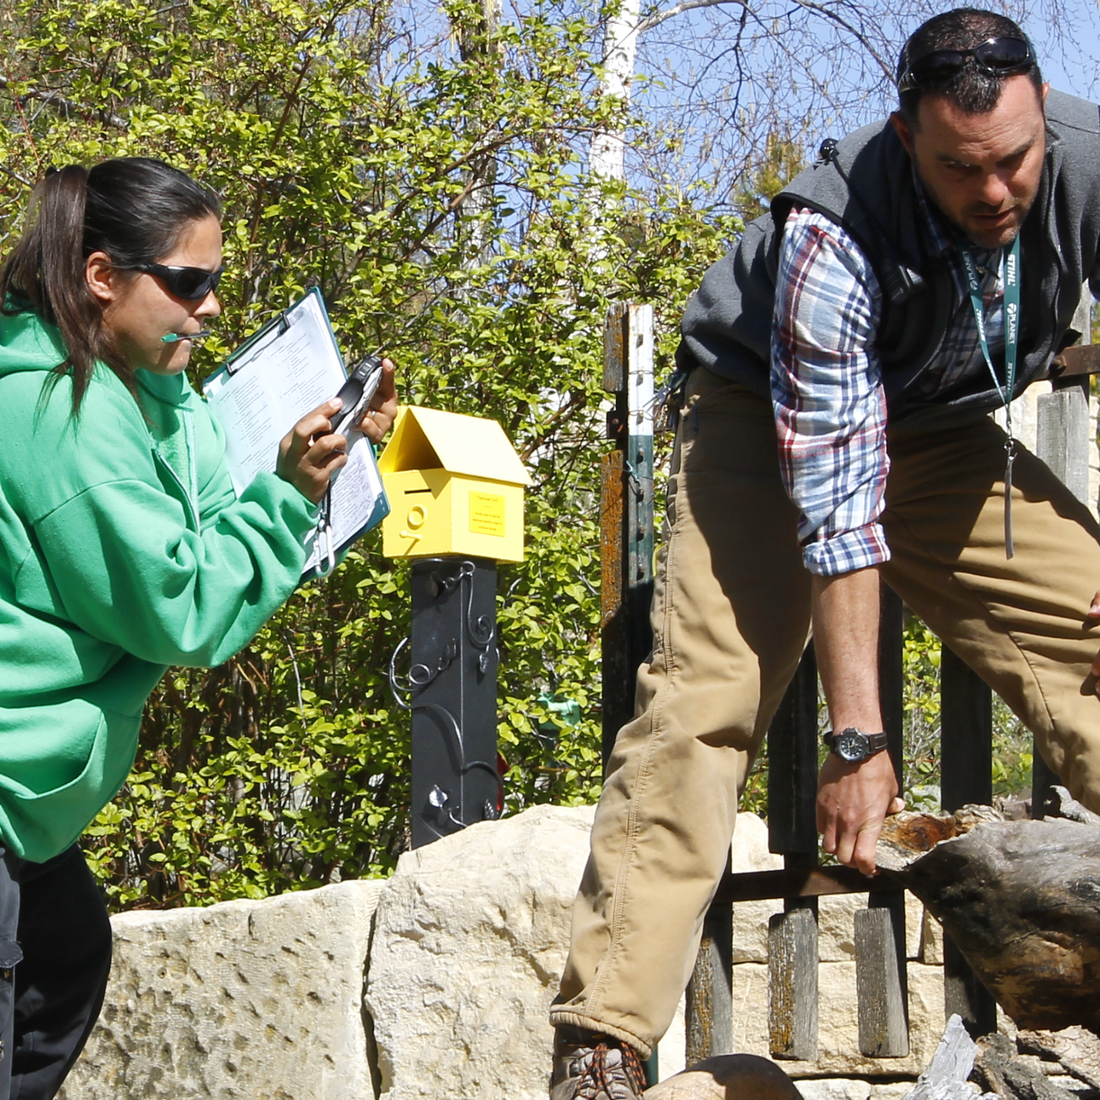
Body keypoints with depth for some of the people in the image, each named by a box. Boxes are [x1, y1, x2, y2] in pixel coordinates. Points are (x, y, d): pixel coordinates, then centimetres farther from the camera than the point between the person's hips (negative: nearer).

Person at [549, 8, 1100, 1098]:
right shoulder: (833, 243, -35)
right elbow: (835, 507, -33)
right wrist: (857, 737, -33)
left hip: (945, 428, 5)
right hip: (775, 421, -5)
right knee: (701, 700, -21)